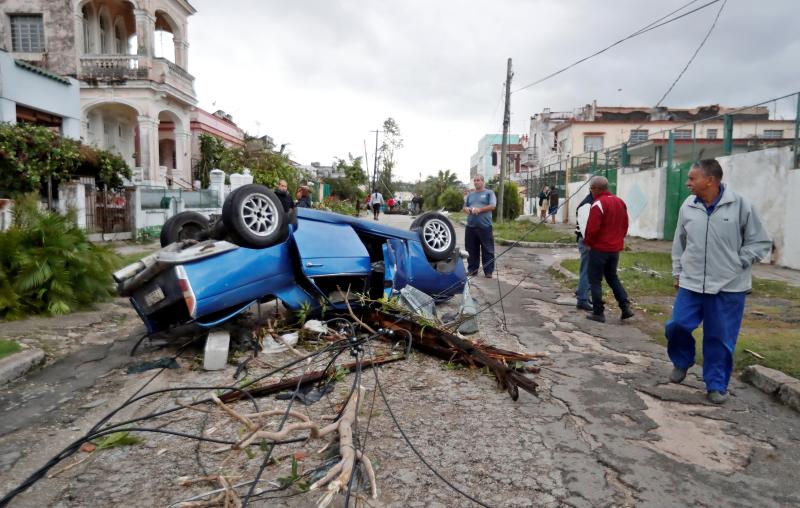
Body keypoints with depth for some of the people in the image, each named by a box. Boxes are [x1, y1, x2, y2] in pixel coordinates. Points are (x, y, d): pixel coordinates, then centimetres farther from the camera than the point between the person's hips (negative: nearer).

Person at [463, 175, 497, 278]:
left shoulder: (489, 193, 4)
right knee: (471, 250, 9)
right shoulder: (470, 195, 18)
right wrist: (467, 209, -6)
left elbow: (492, 206, -7)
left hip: (485, 226, -4)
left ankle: (488, 271, 2)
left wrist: (480, 209, -17)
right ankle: (472, 269, 19)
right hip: (470, 226, 5)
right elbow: (464, 207, 18)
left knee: (487, 250, -2)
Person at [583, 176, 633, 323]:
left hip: (599, 248, -8)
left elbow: (592, 228, -21)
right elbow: (625, 225, 13)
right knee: (612, 277, 21)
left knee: (595, 280, 3)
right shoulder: (620, 202, 9)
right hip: (615, 248, 8)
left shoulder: (598, 204, -17)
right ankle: (625, 307, 13)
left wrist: (587, 242, -5)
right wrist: (619, 239, 19)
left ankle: (598, 312, 5)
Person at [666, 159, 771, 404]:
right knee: (676, 325, -2)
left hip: (728, 287, -2)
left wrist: (738, 263, -7)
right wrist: (677, 272, 14)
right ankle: (682, 361, 28)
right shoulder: (688, 206, 1)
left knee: (721, 338, 5)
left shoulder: (740, 205, -9)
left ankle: (717, 385, 23)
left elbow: (760, 242, 0)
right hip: (691, 284, 3)